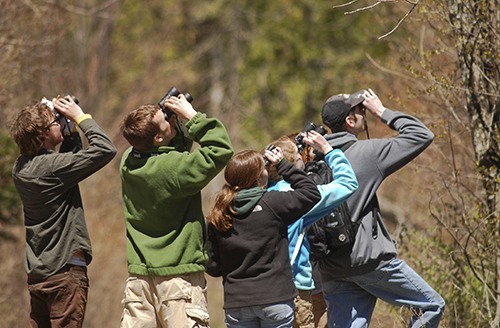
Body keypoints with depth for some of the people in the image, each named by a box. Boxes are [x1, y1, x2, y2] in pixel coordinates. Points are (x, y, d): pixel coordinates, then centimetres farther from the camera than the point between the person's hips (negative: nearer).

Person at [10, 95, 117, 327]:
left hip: (36, 272, 8)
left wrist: (71, 131, 10)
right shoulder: (52, 167, -18)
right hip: (65, 269, -8)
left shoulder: (21, 167, 7)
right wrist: (80, 117, -8)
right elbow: (105, 150, -19)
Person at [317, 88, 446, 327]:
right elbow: (421, 136, -5)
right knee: (432, 307, 8)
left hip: (331, 267, 6)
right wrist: (382, 112, 3)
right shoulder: (366, 153, -9)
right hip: (370, 259, -6)